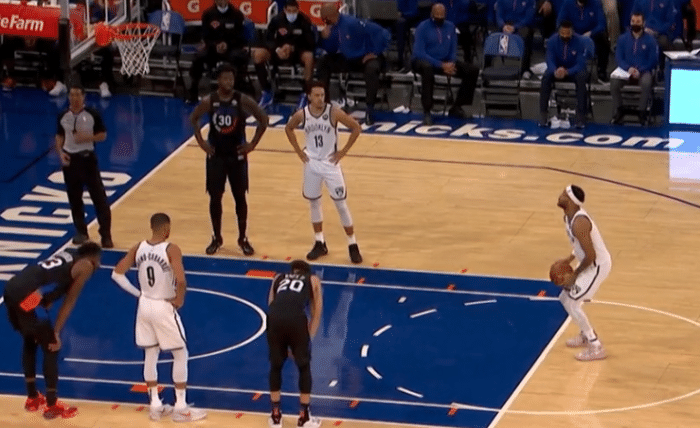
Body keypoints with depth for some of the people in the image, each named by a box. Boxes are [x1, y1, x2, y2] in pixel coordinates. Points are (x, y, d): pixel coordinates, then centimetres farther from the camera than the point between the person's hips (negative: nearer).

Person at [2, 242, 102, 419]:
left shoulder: (64, 257, 31)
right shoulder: (86, 266, 9)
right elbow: (69, 302, 3)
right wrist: (56, 332, 3)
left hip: (11, 289, 8)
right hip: (28, 296, -8)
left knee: (30, 341, 27)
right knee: (51, 347, 8)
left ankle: (32, 398, 37)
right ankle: (52, 405, 14)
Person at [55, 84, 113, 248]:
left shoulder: (93, 114, -8)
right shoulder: (63, 116, 2)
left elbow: (103, 135, -3)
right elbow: (59, 136, 13)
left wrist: (87, 138, -19)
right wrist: (60, 152, -4)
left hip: (87, 158, -3)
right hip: (70, 159, 3)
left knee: (99, 197, -5)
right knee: (74, 198, 10)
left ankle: (106, 235, -1)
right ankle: (81, 232, 23)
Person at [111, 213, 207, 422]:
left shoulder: (139, 248, -2)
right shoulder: (171, 250, -20)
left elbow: (117, 274, 0)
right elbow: (181, 281, -31)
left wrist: (136, 293, 7)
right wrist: (179, 300, -12)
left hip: (145, 306, 6)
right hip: (164, 308, -6)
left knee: (150, 355, 17)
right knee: (180, 355, 9)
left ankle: (155, 405, 22)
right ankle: (181, 407, 12)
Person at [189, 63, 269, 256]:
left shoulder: (243, 100, -11)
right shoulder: (209, 101, -9)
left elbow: (263, 119, -3)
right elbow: (193, 119, 7)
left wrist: (252, 144, -6)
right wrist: (201, 142, 0)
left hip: (237, 155, -1)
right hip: (216, 156, 1)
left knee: (240, 197, 6)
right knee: (215, 197, 5)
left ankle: (243, 238, 18)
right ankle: (217, 238, 19)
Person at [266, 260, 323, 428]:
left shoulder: (278, 278, 36)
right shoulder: (313, 280, 31)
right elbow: (316, 314, 26)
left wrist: (284, 344, 36)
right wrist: (308, 338, 28)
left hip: (274, 317, 2)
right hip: (296, 318, -2)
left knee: (275, 366, 23)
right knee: (304, 367, 19)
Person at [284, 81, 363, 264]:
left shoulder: (333, 112, -17)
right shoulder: (302, 115, -8)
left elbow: (356, 128, -10)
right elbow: (288, 128, 12)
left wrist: (343, 151, -10)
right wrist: (298, 151, 4)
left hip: (330, 163, -3)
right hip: (311, 164, 3)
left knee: (341, 204, -2)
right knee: (314, 203, 11)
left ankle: (352, 245, 7)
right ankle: (320, 243, 24)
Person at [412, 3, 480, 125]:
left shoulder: (450, 27, 8)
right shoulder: (423, 27, -9)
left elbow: (453, 50, 10)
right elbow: (419, 53, -18)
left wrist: (451, 64, -14)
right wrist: (441, 66, -26)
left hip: (445, 62, 6)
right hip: (424, 61, -6)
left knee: (473, 70, -10)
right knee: (428, 69, -43)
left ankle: (457, 107, -1)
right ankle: (427, 112, -38)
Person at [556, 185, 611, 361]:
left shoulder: (579, 223, -30)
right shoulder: (568, 216, 2)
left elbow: (591, 256, -28)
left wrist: (574, 275, -17)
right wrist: (570, 258, 10)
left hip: (597, 265, -10)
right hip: (591, 262, 10)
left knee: (572, 304, -8)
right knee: (565, 298, 19)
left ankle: (596, 348, -1)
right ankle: (587, 335, 35)